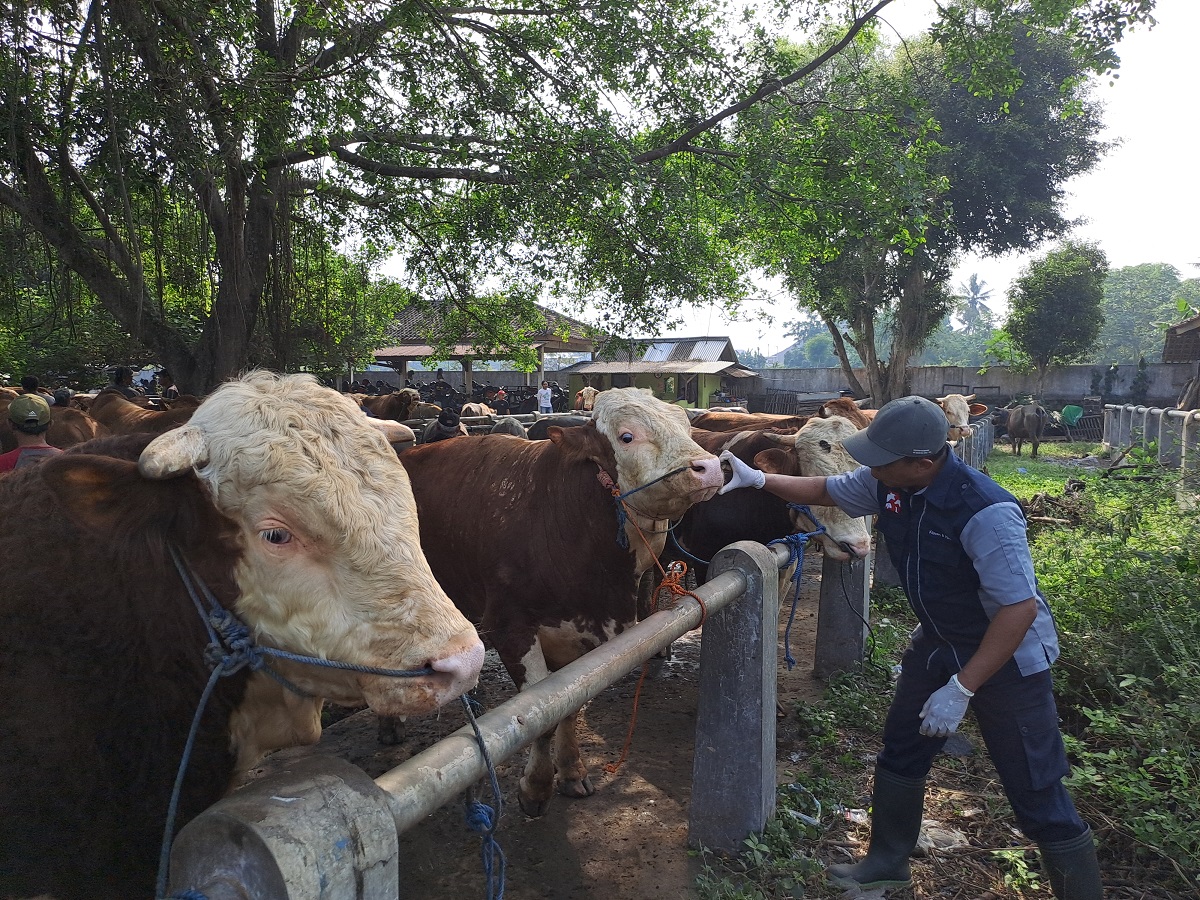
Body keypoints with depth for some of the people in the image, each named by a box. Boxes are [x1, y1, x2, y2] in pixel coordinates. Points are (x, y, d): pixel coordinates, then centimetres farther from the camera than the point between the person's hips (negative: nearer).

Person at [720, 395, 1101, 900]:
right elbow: (826, 490, 8)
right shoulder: (888, 484, -11)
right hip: (938, 644, 8)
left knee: (1035, 792, 0)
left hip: (1008, 655, -7)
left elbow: (1020, 608, -32)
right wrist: (760, 479, 1)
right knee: (900, 754, 17)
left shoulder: (985, 512, -33)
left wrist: (960, 689, -32)